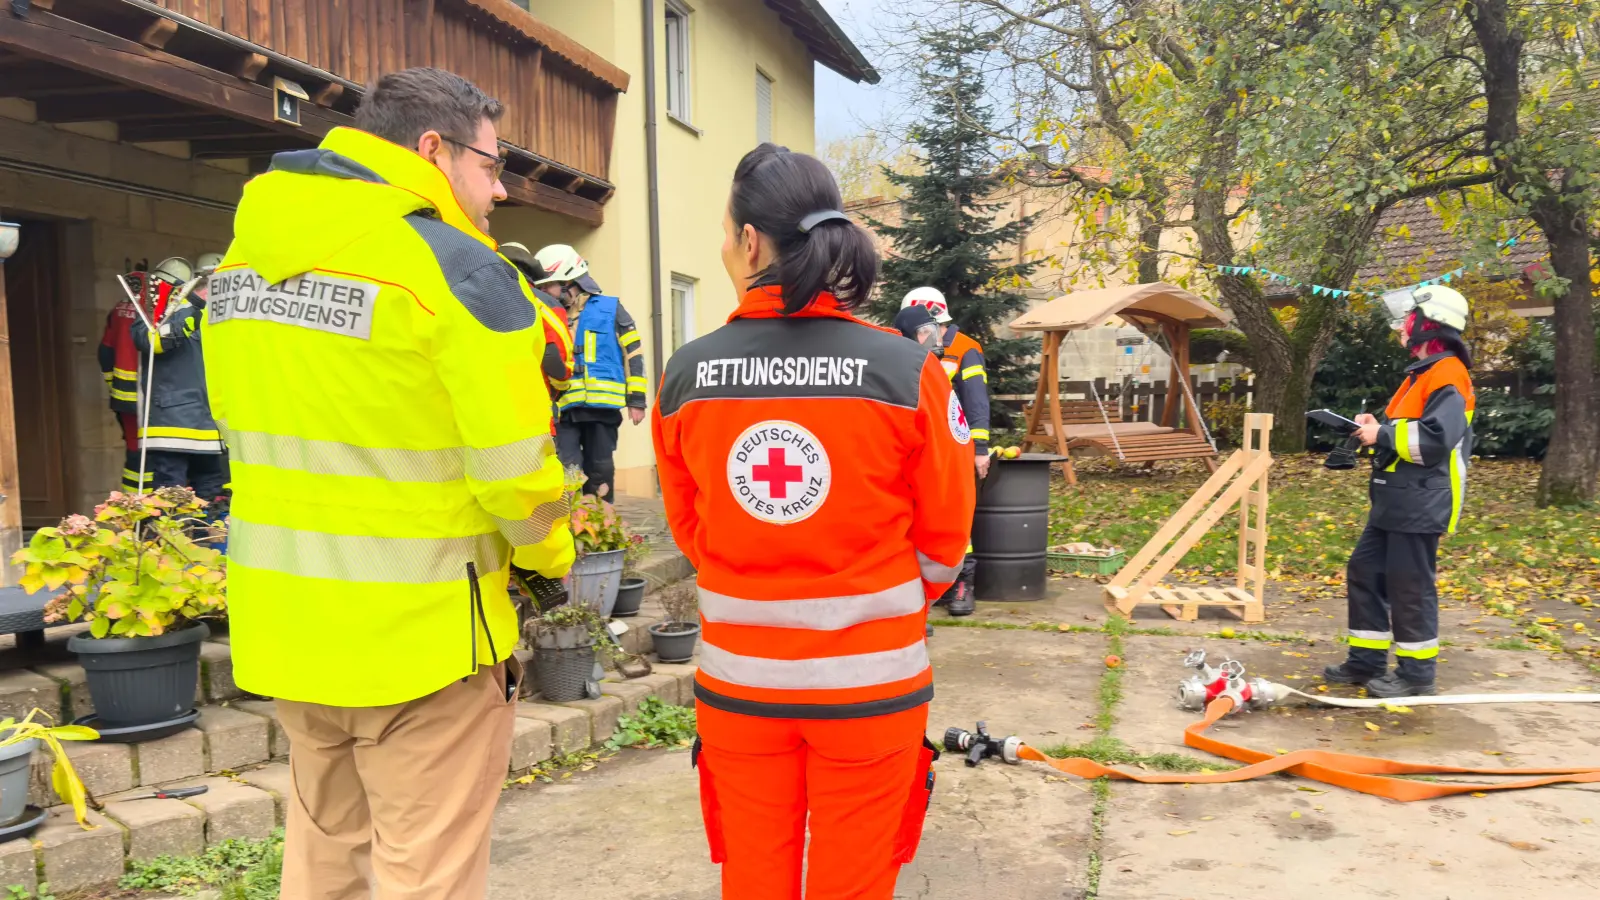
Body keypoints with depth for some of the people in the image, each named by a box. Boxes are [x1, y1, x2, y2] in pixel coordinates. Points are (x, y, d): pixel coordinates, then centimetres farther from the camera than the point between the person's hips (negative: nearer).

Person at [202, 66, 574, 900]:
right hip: (420, 632, -7)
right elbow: (512, 467, -18)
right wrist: (550, 552, 1)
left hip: (285, 618, 7)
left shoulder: (249, 253, 6)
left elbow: (246, 425, 10)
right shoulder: (455, 266, -17)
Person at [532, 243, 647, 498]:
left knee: (599, 472, 6)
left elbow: (634, 354, 3)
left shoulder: (609, 309, 3)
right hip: (564, 409, 2)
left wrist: (636, 400, -2)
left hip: (602, 406, -2)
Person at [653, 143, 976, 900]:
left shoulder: (685, 376, -7)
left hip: (737, 678, 2)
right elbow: (943, 538, -3)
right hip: (871, 681, -1)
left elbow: (688, 529, 5)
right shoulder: (906, 370, -13)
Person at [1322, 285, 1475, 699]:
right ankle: (1367, 661, 22)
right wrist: (1377, 429, 8)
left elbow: (1436, 439, -27)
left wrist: (1382, 436, -16)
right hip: (1397, 500, 11)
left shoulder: (1447, 376, -15)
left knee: (1410, 586, -3)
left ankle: (1417, 673, 9)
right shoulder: (1424, 373, 19)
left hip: (1420, 503, -11)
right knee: (1365, 571, 13)